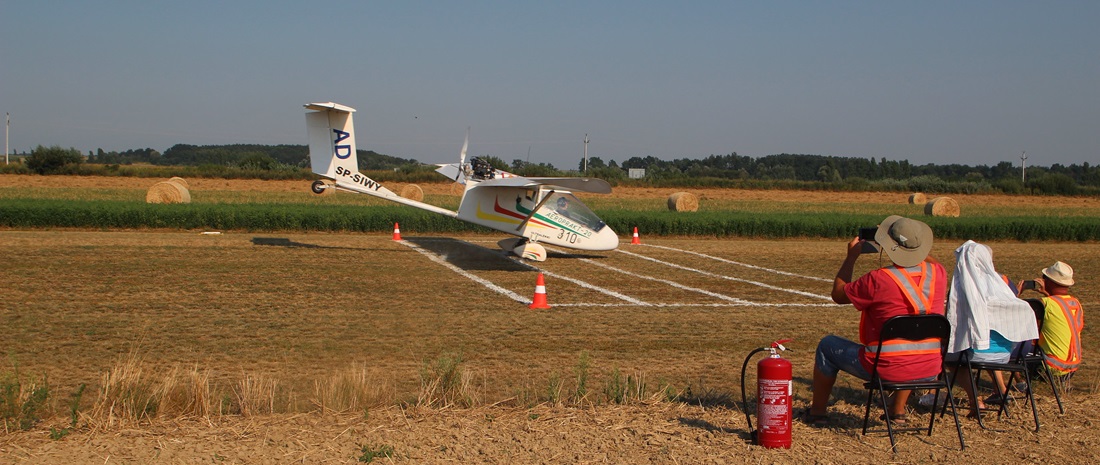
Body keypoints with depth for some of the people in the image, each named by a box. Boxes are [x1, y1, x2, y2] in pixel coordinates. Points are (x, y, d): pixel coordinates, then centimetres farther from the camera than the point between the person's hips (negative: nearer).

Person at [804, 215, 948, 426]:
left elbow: (838, 294, -2)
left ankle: (817, 412, 31)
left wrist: (851, 256, 8)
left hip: (887, 371, -5)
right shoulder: (938, 274, -6)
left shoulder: (878, 280, -21)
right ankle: (898, 411, 40)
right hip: (928, 371, 5)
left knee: (827, 345, 19)